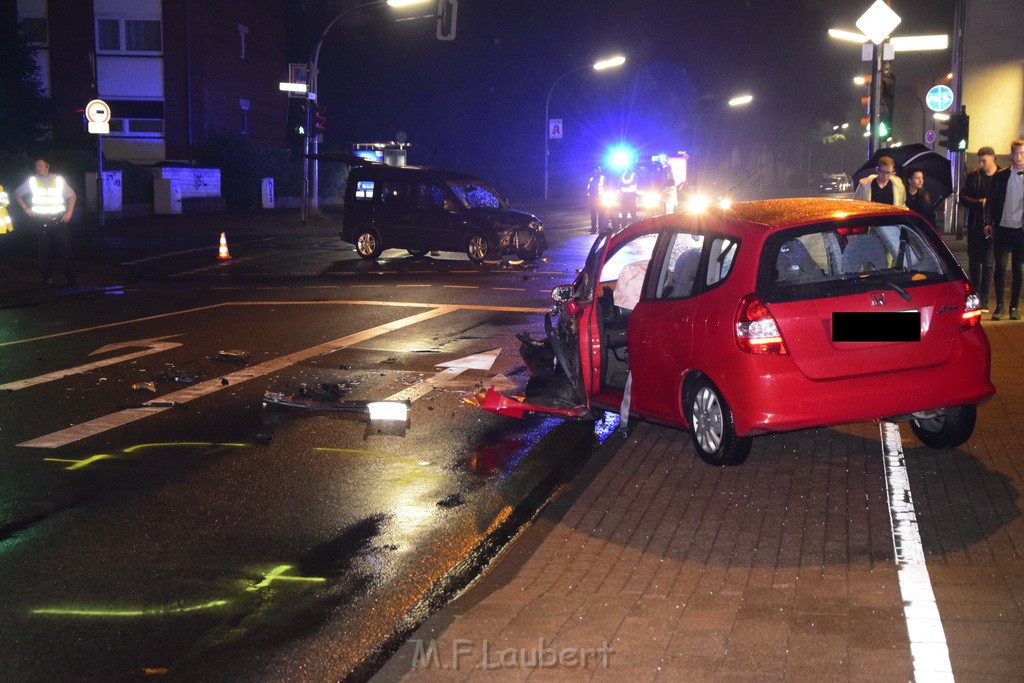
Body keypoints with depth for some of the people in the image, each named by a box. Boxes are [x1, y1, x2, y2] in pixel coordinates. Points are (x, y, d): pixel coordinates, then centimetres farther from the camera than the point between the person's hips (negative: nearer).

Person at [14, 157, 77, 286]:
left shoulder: (58, 180, 5)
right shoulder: (32, 181, 5)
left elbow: (72, 196, 13)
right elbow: (17, 194, 17)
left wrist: (69, 212, 2)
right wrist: (26, 208, 6)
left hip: (58, 218, -1)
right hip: (41, 220, 1)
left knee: (65, 247, -8)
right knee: (44, 249, 4)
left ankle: (71, 277, -6)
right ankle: (47, 277, 13)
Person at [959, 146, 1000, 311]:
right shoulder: (973, 176, 6)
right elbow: (963, 198, 3)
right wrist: (980, 203, -14)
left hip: (992, 227, -3)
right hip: (975, 226, 3)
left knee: (988, 263, -2)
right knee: (974, 262, 8)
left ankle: (984, 300, 2)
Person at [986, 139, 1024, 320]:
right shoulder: (1001, 176, 2)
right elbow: (992, 201, 2)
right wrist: (988, 222, -6)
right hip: (1002, 228, 0)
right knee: (1000, 267, 1)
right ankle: (999, 306, 7)